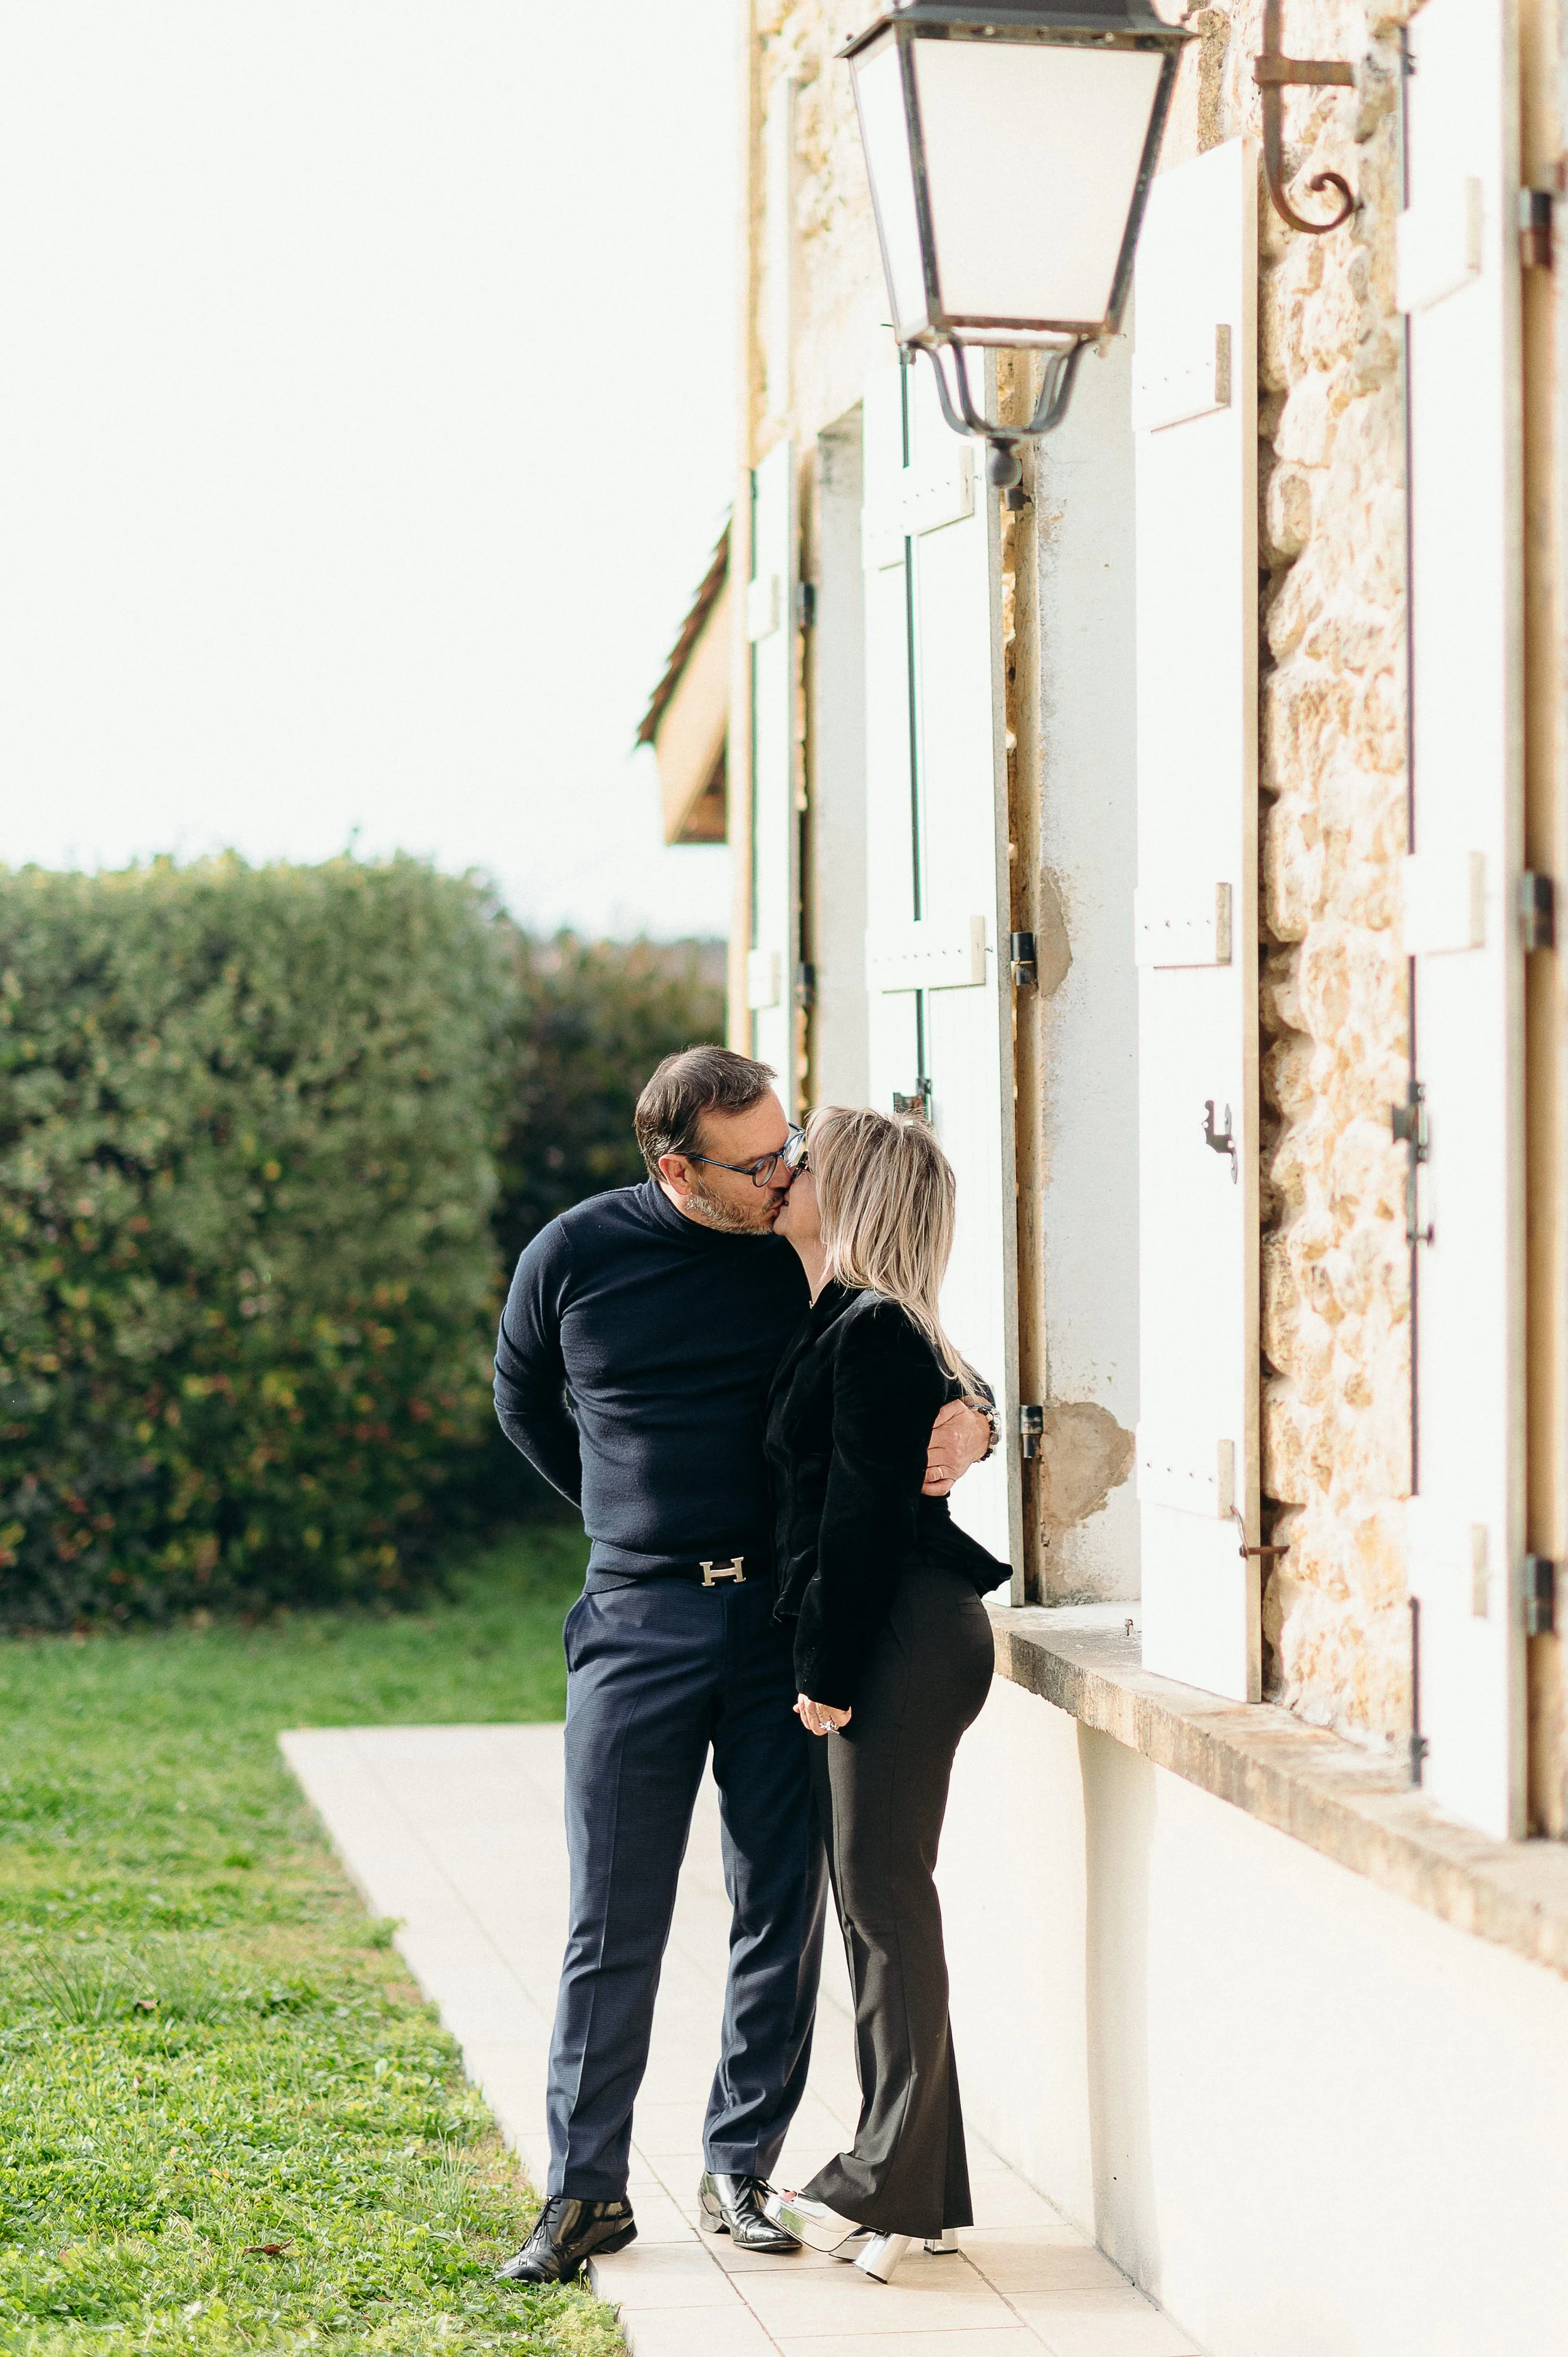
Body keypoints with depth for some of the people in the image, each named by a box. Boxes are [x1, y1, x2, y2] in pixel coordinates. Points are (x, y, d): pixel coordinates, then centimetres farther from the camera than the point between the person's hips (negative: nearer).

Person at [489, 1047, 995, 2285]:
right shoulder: (575, 1257, -1)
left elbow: (925, 1381, 11)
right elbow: (525, 1406, 17)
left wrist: (970, 1427, -12)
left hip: (791, 1619, 1)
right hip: (640, 1623, -1)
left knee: (784, 1909, 5)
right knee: (613, 1923, 1)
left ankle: (741, 2170, 17)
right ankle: (587, 2189, 10)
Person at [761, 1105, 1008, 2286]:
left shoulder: (873, 1335, -14)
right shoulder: (848, 1326, 16)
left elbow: (862, 1519, -17)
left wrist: (829, 1669, -15)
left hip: (900, 1643, -10)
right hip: (894, 1643, 10)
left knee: (883, 1895, -7)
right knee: (875, 1900, 12)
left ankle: (889, 2188, -3)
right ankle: (919, 2190, 18)